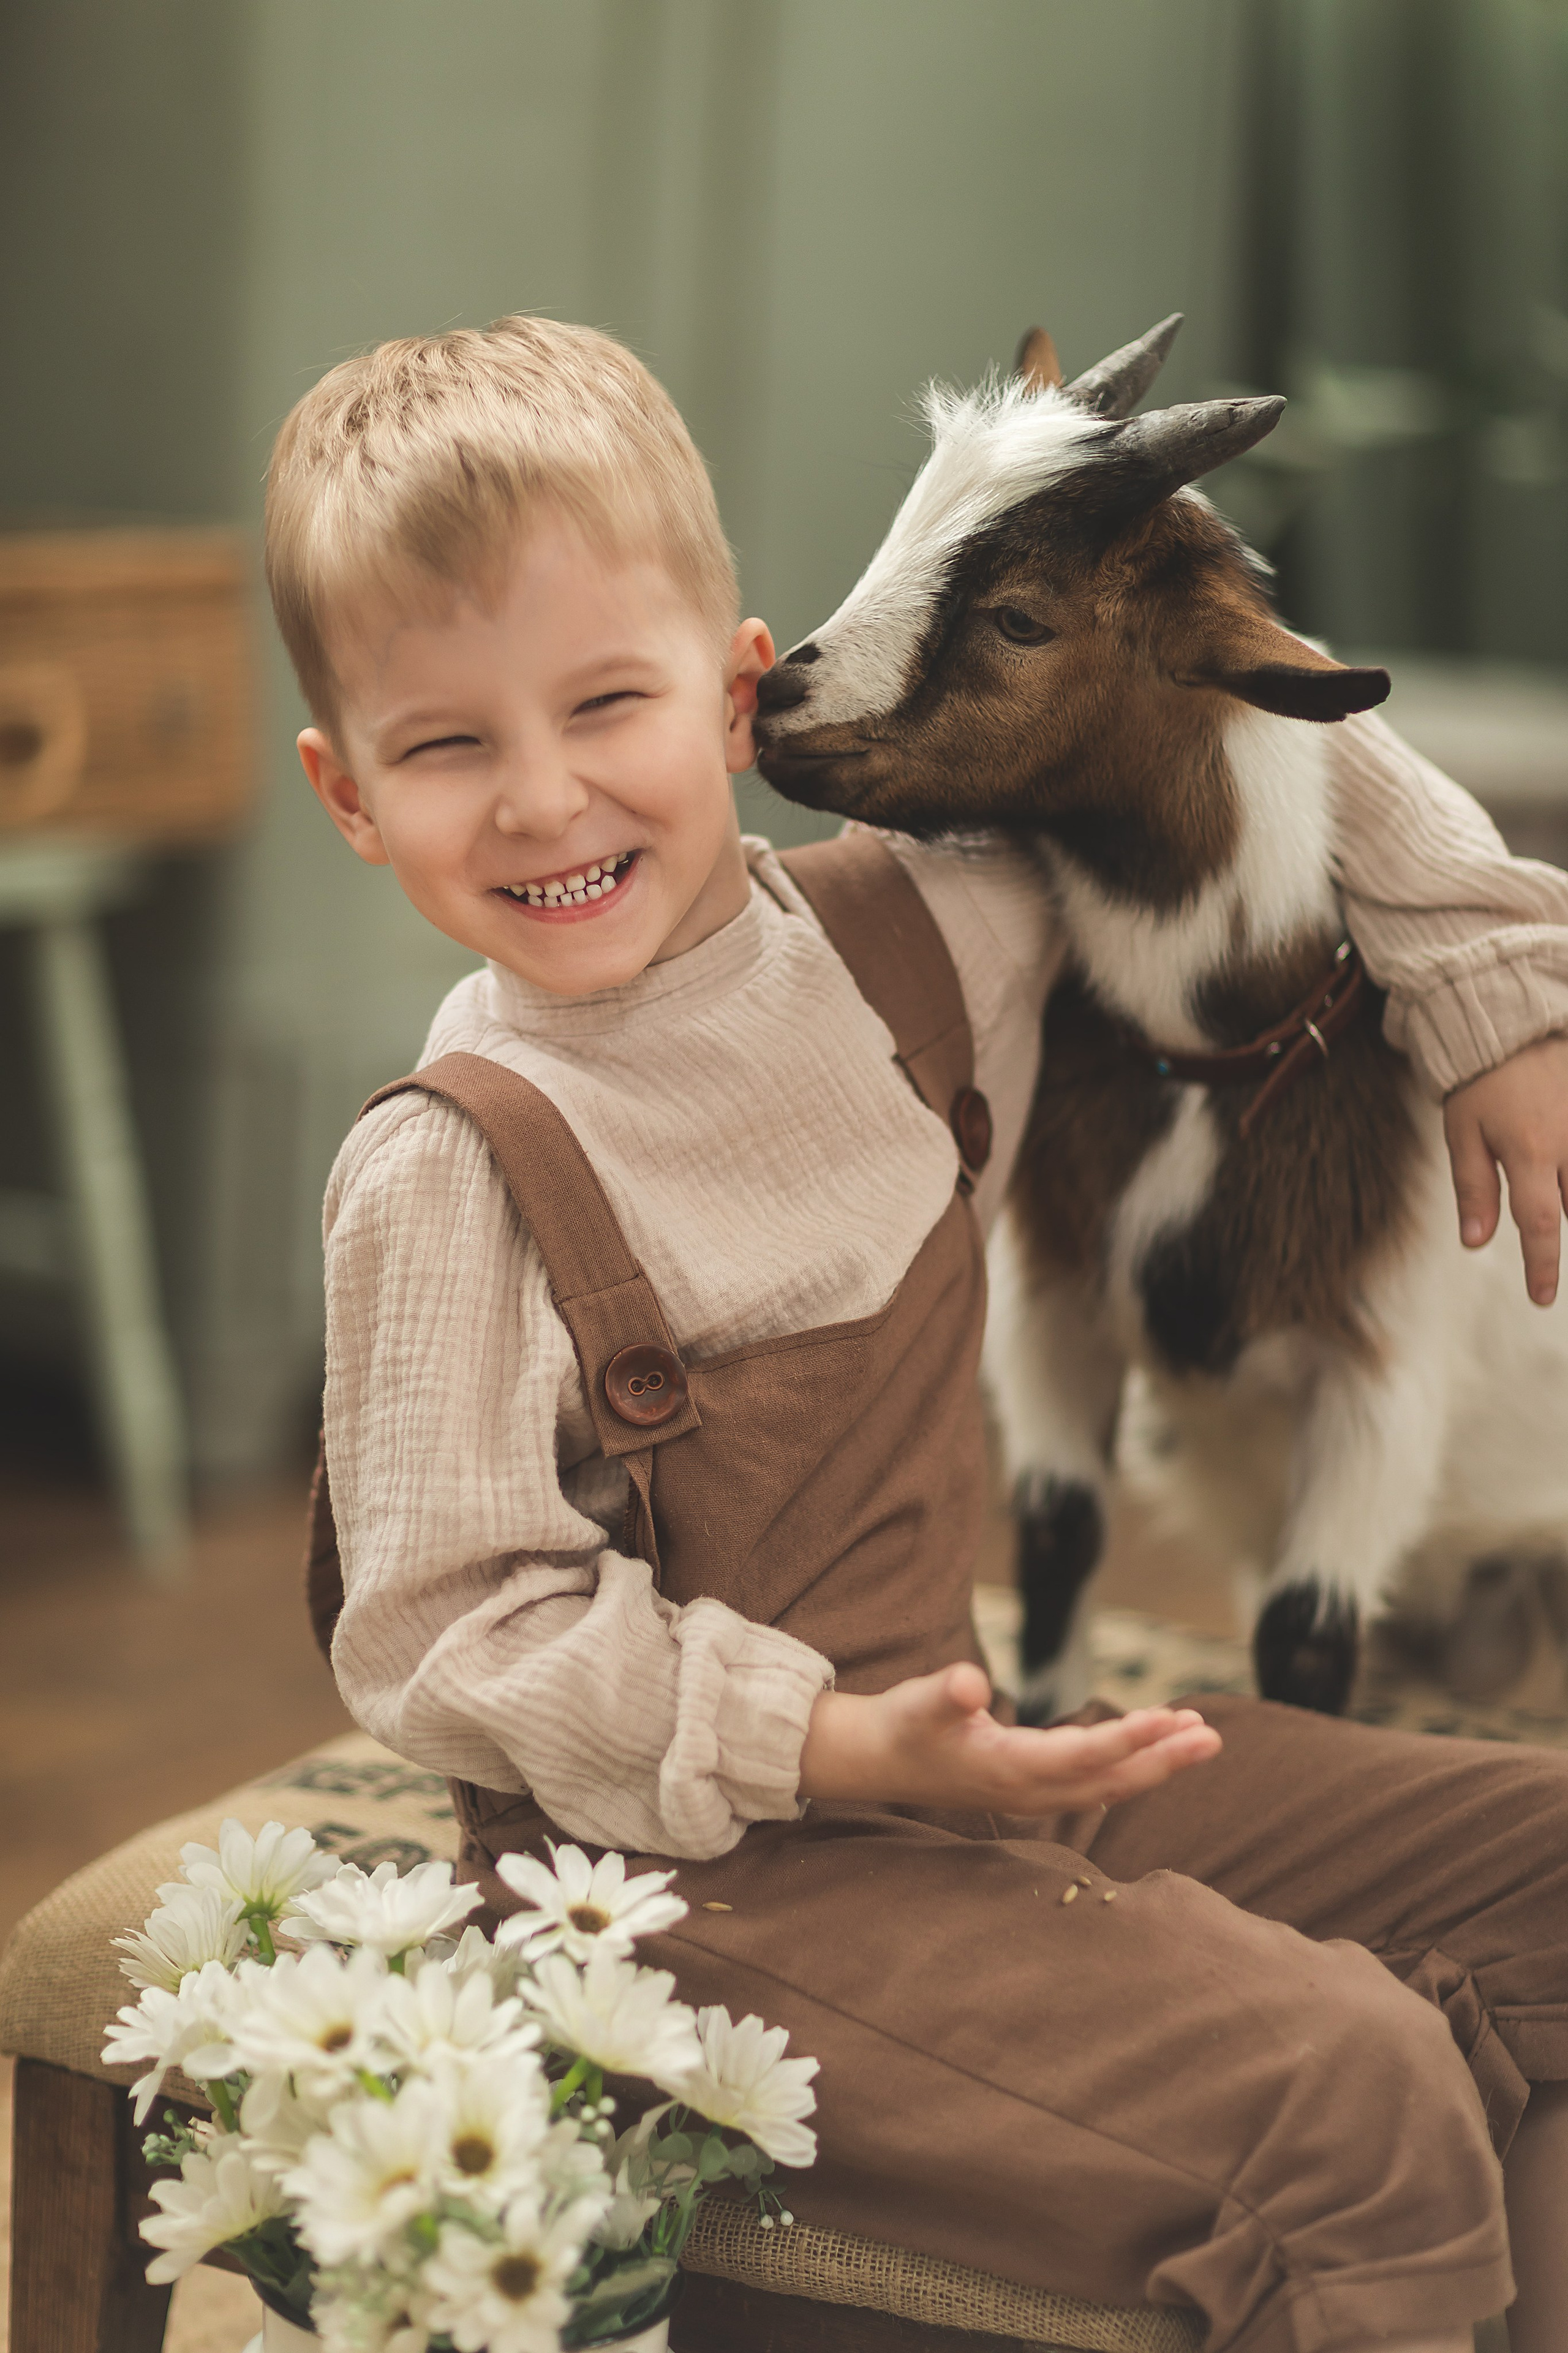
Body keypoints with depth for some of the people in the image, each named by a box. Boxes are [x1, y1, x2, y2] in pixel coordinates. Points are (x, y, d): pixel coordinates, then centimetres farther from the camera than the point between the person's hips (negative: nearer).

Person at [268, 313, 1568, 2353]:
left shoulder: (903, 926, 1)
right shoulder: (451, 1173, -17)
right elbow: (451, 1630, -16)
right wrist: (830, 1747, -24)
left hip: (972, 1742, 8)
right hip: (682, 1864, -7)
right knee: (1345, 2090, -24)